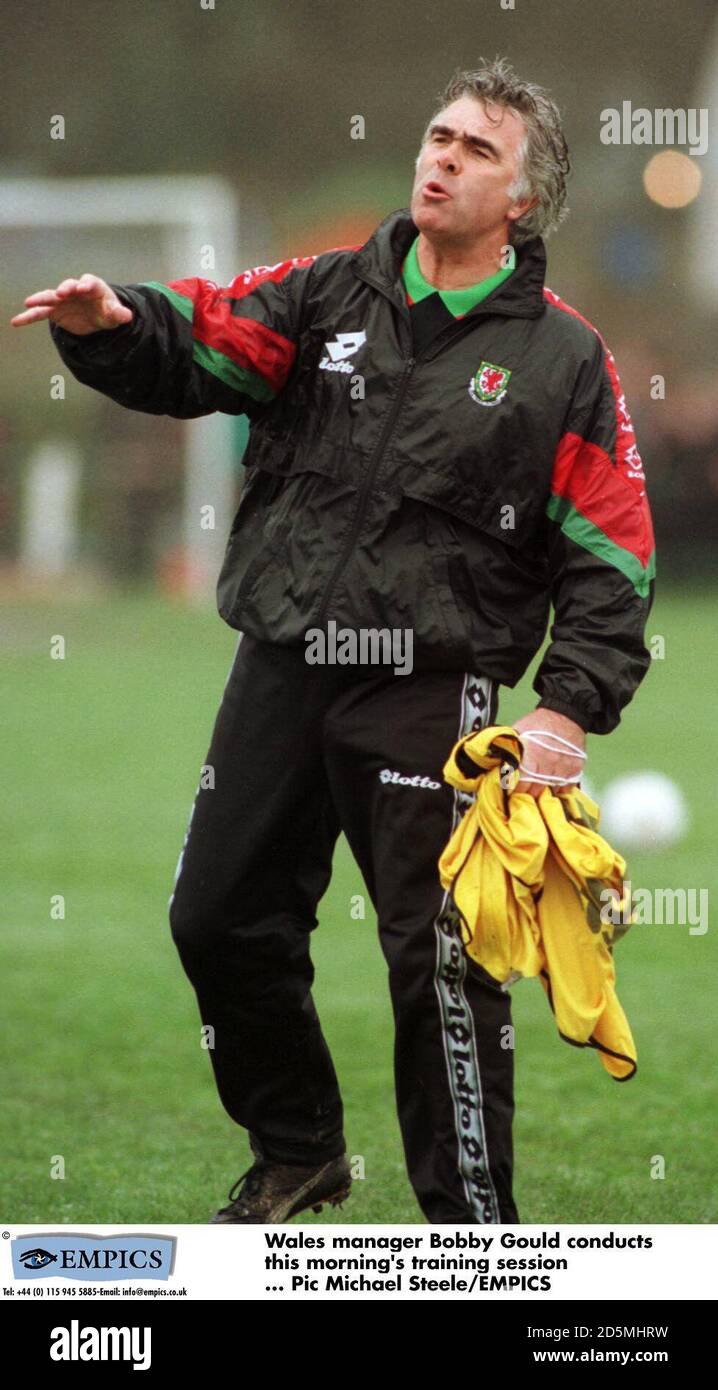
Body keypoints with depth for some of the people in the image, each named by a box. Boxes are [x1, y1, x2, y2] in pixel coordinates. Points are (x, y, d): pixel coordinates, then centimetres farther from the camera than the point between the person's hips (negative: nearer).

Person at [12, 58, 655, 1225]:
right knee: (220, 921, 11)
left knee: (440, 961, -5)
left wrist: (568, 709, -11)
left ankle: (474, 1227, 7)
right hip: (279, 675, 4)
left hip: (429, 697, -4)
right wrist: (110, 326, -26)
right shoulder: (330, 295, 8)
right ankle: (297, 1152, 33)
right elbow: (197, 351, -3)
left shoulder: (564, 359, 0)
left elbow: (612, 560, -1)